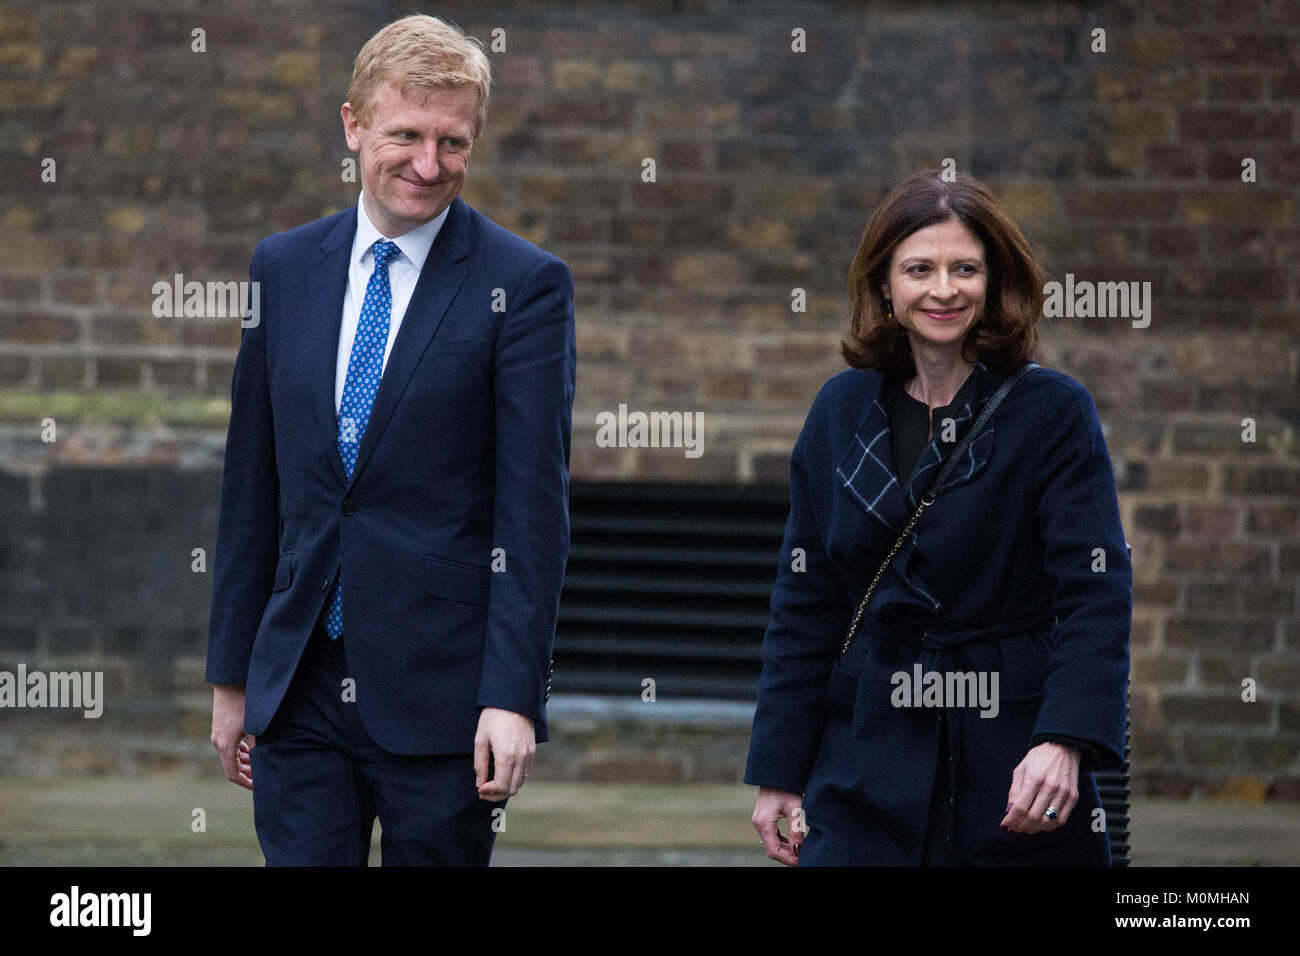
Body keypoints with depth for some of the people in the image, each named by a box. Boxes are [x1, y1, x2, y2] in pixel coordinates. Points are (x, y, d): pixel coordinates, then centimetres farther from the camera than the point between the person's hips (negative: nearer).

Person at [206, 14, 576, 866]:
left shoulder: (525, 285, -3)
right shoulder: (284, 268, 10)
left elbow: (535, 507, -8)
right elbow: (253, 486, 14)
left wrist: (513, 696, -15)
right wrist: (232, 673, 13)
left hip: (442, 697, -3)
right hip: (299, 692, 3)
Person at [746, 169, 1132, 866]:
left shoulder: (1053, 410, -4)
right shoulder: (840, 413, 7)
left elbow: (1096, 592, -12)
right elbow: (805, 601, 10)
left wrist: (1065, 741, -27)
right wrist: (779, 774, 6)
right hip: (869, 762, 3)